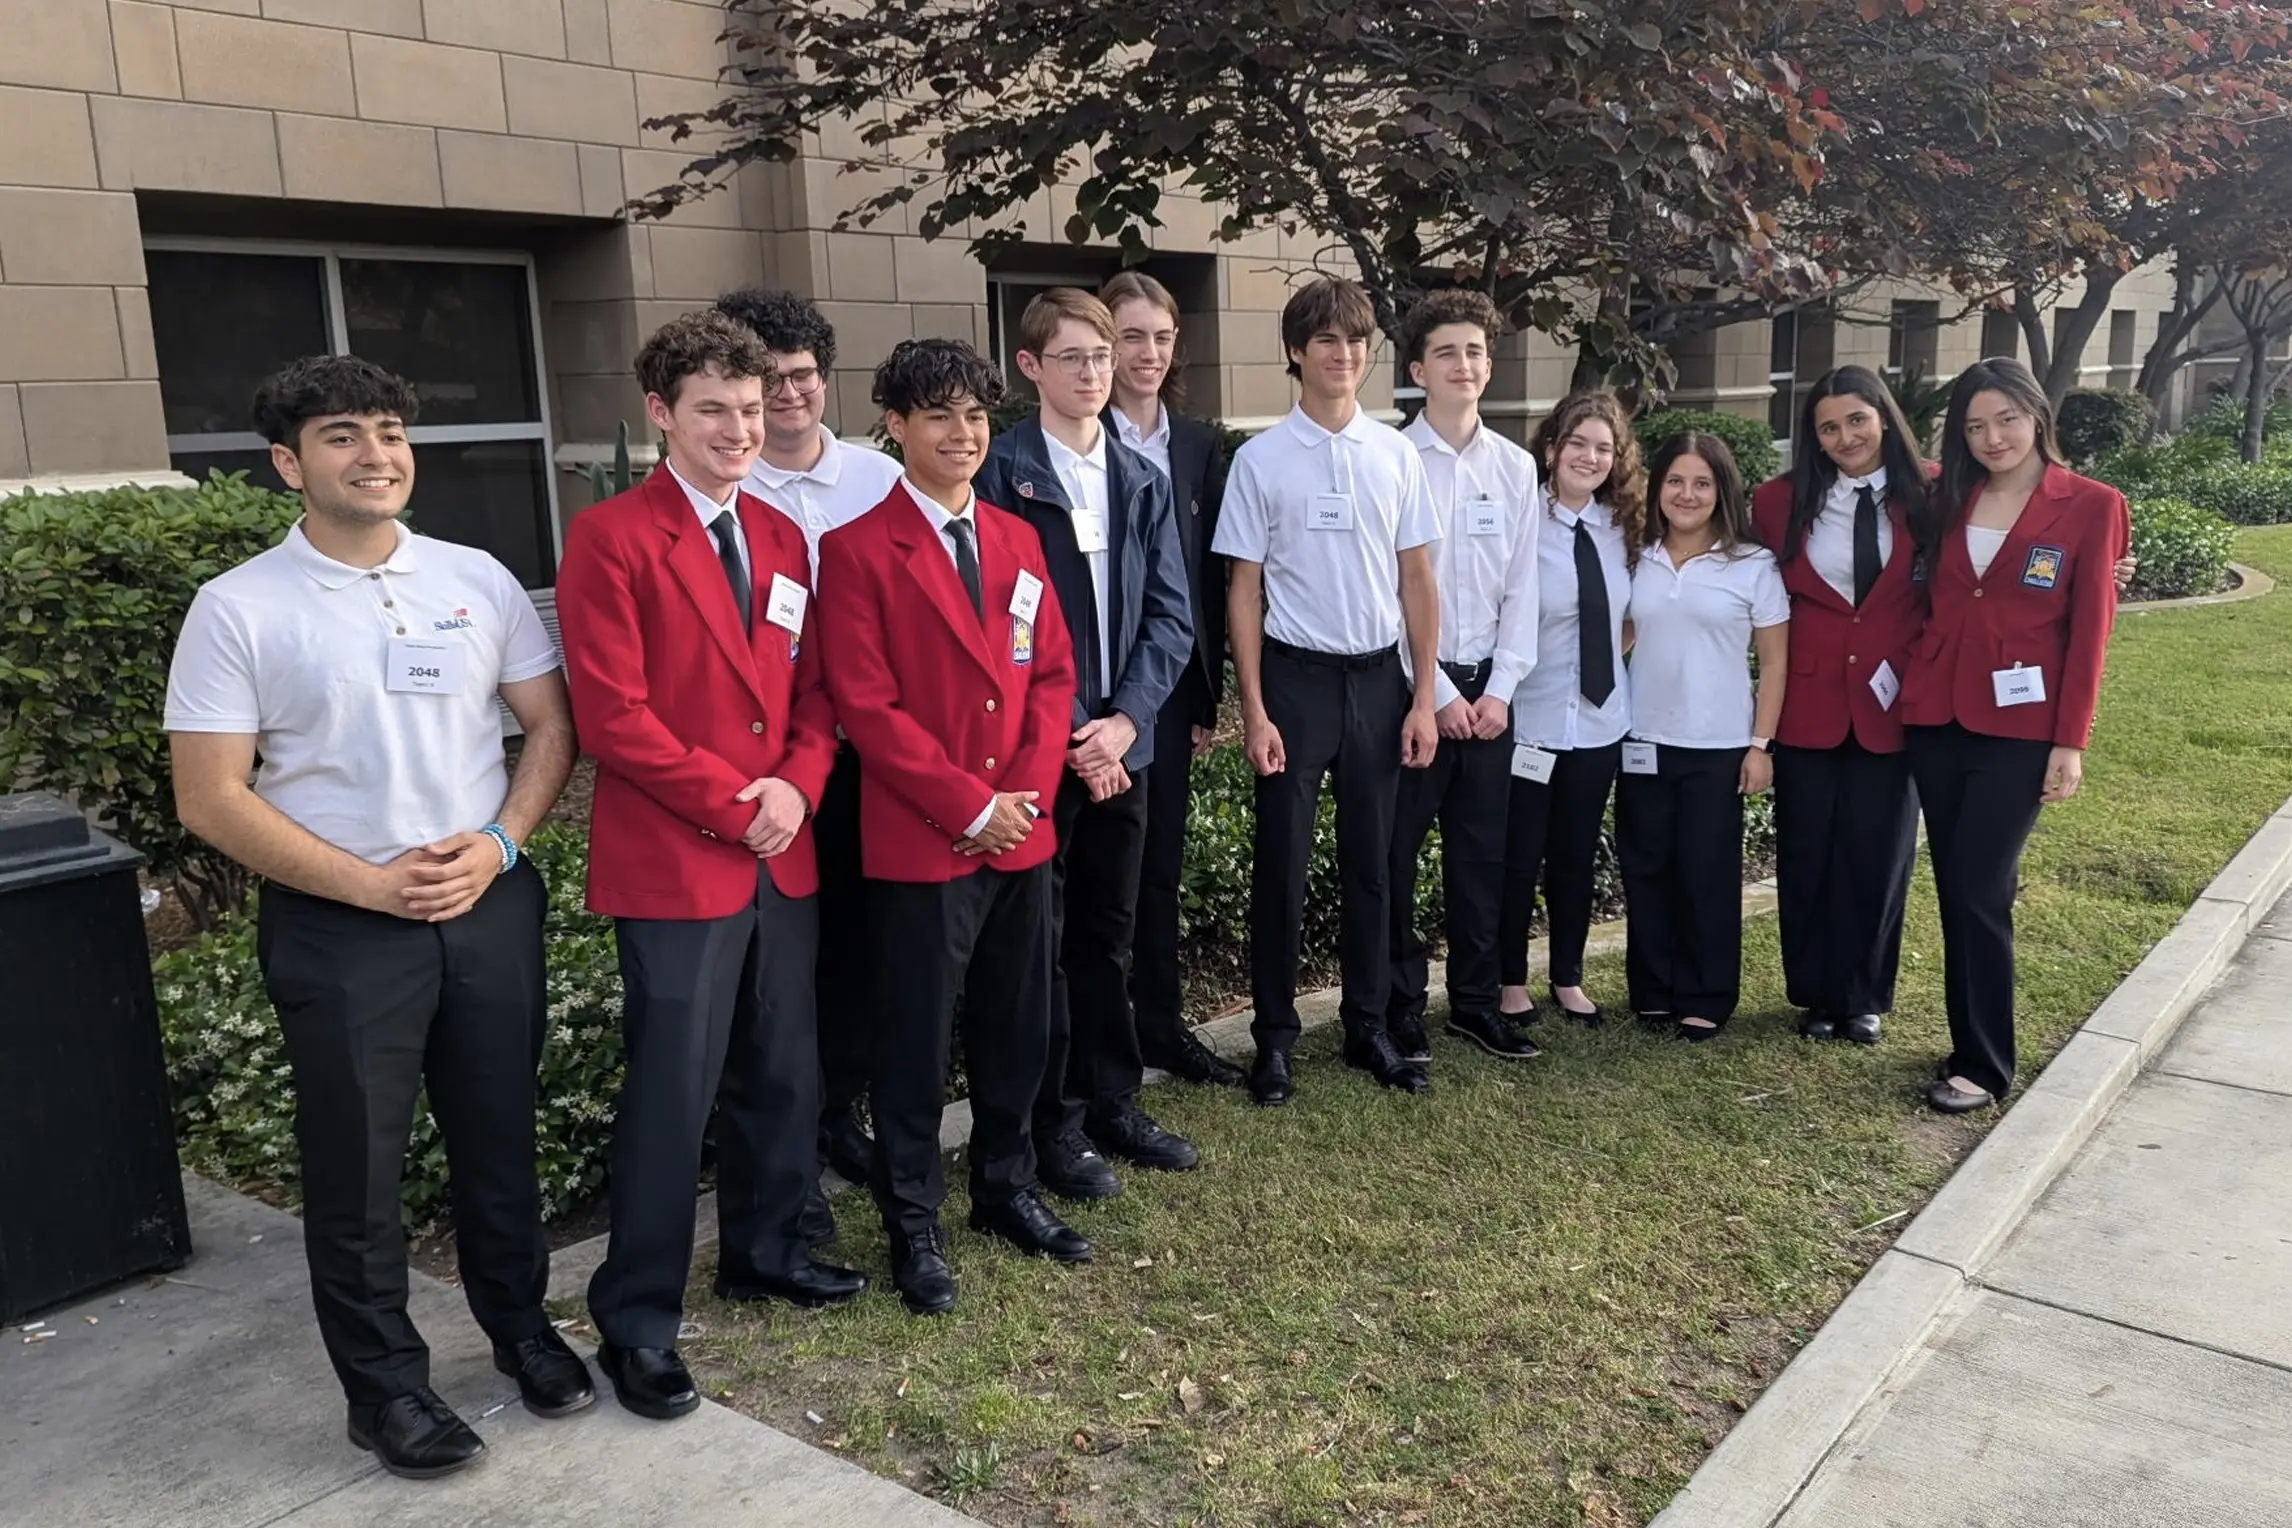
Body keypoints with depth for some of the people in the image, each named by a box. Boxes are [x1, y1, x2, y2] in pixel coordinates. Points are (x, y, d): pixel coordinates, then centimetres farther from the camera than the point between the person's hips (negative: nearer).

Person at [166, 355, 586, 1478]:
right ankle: (385, 1384, 27)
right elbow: (211, 799, -8)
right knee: (356, 1165, 9)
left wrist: (498, 844, -9)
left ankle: (519, 1324, 37)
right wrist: (372, 884, -14)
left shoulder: (477, 579, 3)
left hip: (490, 903, 3)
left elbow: (552, 724, 6)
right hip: (338, 925, -2)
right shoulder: (238, 609, -6)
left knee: (499, 1133, 16)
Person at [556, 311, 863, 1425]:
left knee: (783, 1075, 16)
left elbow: (811, 688, 12)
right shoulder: (611, 538, -9)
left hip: (783, 856, 7)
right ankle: (635, 1322, 16)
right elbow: (612, 716, -15)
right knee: (671, 1094, 0)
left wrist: (797, 786, -6)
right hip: (672, 861, -7)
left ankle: (762, 1249, 37)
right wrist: (734, 804, -14)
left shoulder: (780, 538, 12)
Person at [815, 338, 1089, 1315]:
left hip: (1024, 829, 6)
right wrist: (969, 803, -14)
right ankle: (912, 1225, 23)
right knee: (916, 1039, 6)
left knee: (1017, 1025, 15)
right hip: (920, 840, -5)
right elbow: (865, 704, -13)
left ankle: (1005, 1188, 34)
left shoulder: (1016, 540, 11)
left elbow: (1052, 673, 10)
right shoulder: (858, 549, -8)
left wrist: (1027, 792, -5)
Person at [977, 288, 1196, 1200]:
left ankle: (1113, 1103, 27)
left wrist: (1124, 719, -9)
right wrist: (1065, 734, -14)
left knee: (1107, 930, 14)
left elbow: (1169, 614, 5)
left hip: (1119, 739, 5)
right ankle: (1055, 1125, 16)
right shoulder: (1000, 472, -6)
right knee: (1042, 940, 4)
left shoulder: (1143, 480, 10)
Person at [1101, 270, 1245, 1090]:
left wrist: (1209, 694, 9)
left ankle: (1162, 1024, 26)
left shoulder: (1197, 444, 9)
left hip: (1173, 679, 5)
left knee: (1161, 861, 13)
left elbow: (1210, 575, 10)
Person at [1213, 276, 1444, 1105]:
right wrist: (1253, 710, -8)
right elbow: (1244, 590, -3)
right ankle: (1274, 1035, 18)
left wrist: (1424, 698, 2)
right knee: (1282, 861, 4)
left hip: (1378, 676, 3)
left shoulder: (1396, 453, 4)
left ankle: (1367, 1026, 24)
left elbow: (1417, 580, 6)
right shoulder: (1261, 459, -4)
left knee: (1372, 860, 11)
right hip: (1296, 675, -2)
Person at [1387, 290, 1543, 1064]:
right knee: (1397, 854, 3)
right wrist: (1436, 692, -11)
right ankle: (1400, 1007, 15)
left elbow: (1522, 588, 6)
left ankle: (1476, 1002, 24)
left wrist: (1500, 688, -2)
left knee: (1483, 853, 11)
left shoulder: (1516, 467, 7)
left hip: (1488, 683, 4)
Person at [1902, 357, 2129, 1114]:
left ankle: (1983, 1066, 6)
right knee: (1955, 890, 9)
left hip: (2019, 728, -4)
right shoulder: (1947, 500, 9)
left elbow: (2089, 632, -5)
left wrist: (2070, 741, -8)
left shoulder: (2091, 507, -3)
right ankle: (1973, 1043, 21)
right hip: (1935, 717, 4)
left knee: (1980, 891, -6)